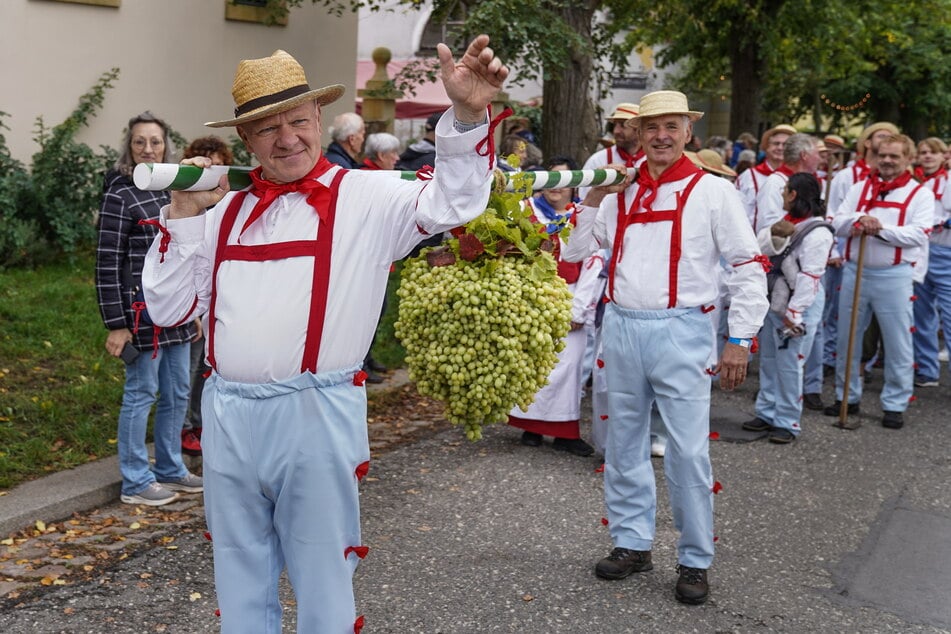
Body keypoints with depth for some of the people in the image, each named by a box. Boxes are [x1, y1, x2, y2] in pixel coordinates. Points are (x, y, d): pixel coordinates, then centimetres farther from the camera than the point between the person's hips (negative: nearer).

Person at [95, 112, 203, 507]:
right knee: (141, 393, 0)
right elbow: (108, 262, -12)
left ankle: (170, 470, 26)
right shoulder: (121, 194, -10)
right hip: (142, 310, -7)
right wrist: (116, 323, -15)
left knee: (177, 393, 13)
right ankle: (135, 482, 10)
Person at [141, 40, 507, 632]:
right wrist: (183, 216, 3)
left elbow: (453, 199, -15)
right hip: (227, 416, 5)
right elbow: (170, 307, 11)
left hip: (316, 416, -4)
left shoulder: (365, 196, -3)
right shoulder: (226, 210, 10)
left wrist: (467, 116, -30)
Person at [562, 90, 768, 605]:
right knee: (624, 442, 13)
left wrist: (740, 340, -7)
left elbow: (748, 268, -3)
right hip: (621, 328, 5)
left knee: (688, 451, -3)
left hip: (680, 332, -4)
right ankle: (632, 542, 28)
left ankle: (695, 561, 11)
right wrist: (593, 199, -2)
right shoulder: (620, 191, 9)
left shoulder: (713, 191, -3)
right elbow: (574, 252, 11)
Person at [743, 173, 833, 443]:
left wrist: (794, 313, -22)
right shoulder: (786, 222, 10)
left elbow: (810, 278, -20)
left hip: (797, 308, -9)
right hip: (772, 303, 9)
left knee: (789, 365, -4)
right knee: (768, 361, 16)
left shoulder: (817, 233, -15)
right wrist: (773, 233, -17)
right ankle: (767, 413, 29)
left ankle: (788, 422, 6)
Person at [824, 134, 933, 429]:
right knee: (846, 337, 11)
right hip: (855, 270, 4)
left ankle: (895, 405, 10)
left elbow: (919, 235, -11)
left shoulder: (920, 193, 2)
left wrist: (882, 229, -21)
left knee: (898, 343, 0)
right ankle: (847, 397, 24)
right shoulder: (860, 188, 13)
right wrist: (856, 221, -16)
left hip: (893, 276, -4)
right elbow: (837, 222, 4)